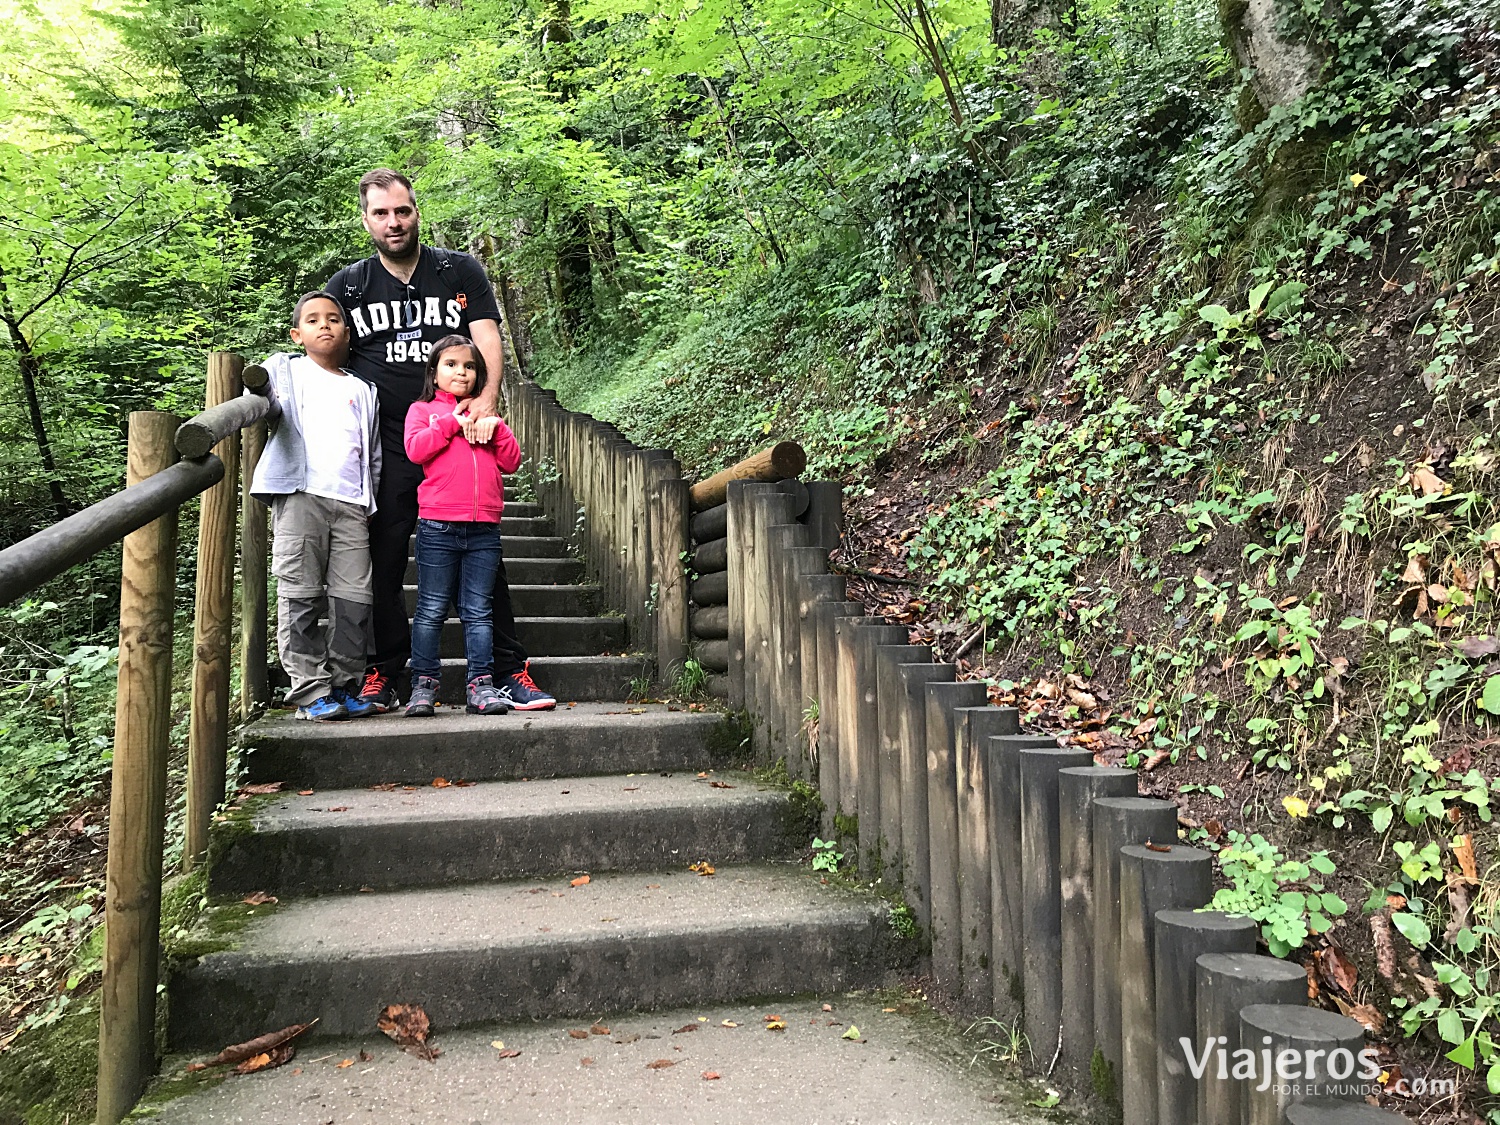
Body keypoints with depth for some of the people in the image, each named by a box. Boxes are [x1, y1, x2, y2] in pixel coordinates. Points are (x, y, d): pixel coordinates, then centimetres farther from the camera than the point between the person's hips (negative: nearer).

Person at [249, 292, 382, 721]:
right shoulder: (285, 369, 18)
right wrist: (259, 394, -22)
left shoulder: (362, 390, 25)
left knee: (354, 598, -2)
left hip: (352, 504, 3)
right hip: (300, 496, -3)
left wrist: (371, 504, 14)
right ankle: (311, 689, 0)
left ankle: (343, 686, 7)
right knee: (301, 597, -5)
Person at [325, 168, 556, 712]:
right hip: (385, 449, 1)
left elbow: (487, 340, -2)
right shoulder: (346, 286, 11)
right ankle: (382, 676, 15)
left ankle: (510, 673, 7)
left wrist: (487, 399, -20)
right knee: (382, 565, 2)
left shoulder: (461, 271, 8)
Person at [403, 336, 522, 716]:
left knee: (478, 612, 4)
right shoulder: (423, 409, 11)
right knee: (431, 610, 0)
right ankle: (423, 685, 7)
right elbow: (415, 449, -9)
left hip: (484, 528, 3)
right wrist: (454, 421, -7)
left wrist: (493, 425, -1)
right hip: (438, 526, -3)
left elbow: (512, 461, 12)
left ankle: (480, 684, 6)